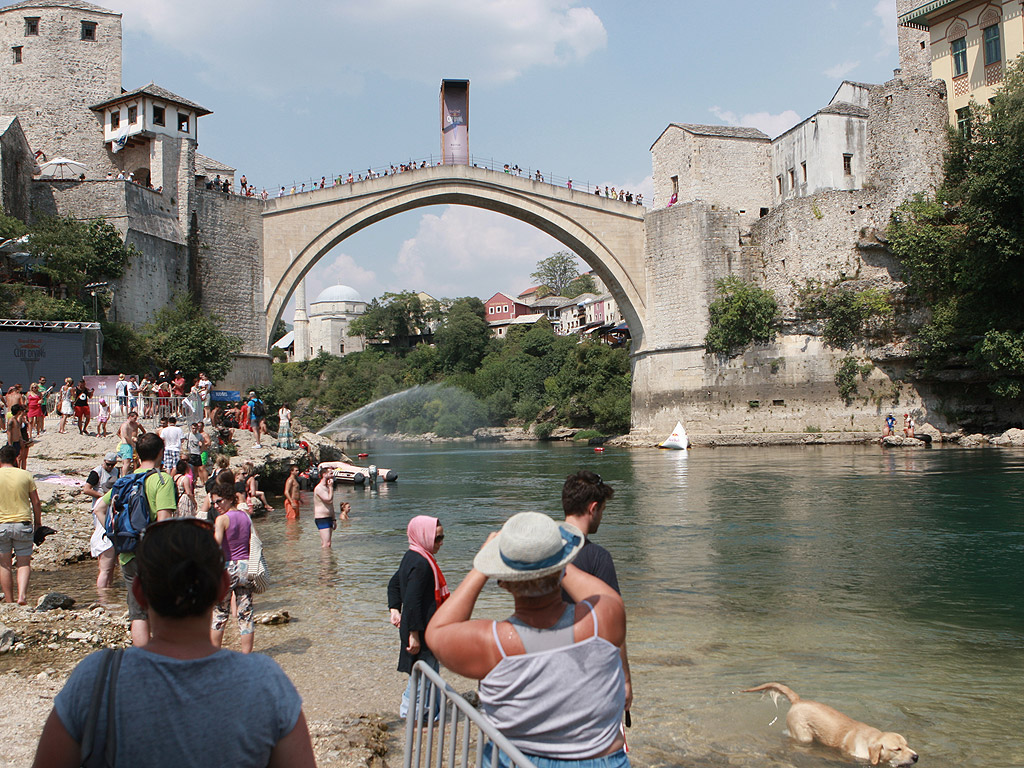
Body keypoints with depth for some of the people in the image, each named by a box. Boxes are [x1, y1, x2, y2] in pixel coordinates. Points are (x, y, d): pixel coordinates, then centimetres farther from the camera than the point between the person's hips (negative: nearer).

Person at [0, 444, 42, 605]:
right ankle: (22, 595, -13)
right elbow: (36, 503, 3)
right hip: (23, 524, 0)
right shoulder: (25, 475, 1)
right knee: (24, 563, 6)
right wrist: (38, 523, 14)